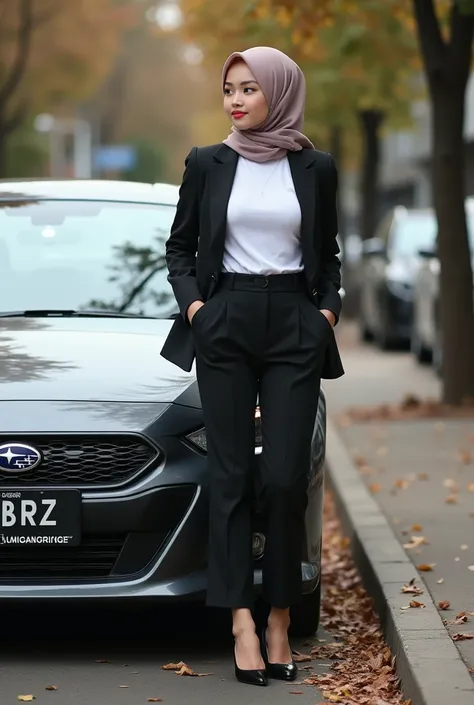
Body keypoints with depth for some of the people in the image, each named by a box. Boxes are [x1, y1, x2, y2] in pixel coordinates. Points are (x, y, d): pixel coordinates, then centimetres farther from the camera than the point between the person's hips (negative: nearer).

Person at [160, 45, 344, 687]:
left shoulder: (315, 168, 6)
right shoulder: (207, 164, 5)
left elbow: (328, 255, 14)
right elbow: (180, 246, 11)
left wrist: (328, 309, -1)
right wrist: (192, 302, -3)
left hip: (295, 327, 0)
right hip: (226, 324, 0)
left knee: (286, 478, -5)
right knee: (231, 474, -3)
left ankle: (280, 620, 5)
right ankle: (243, 623, -4)